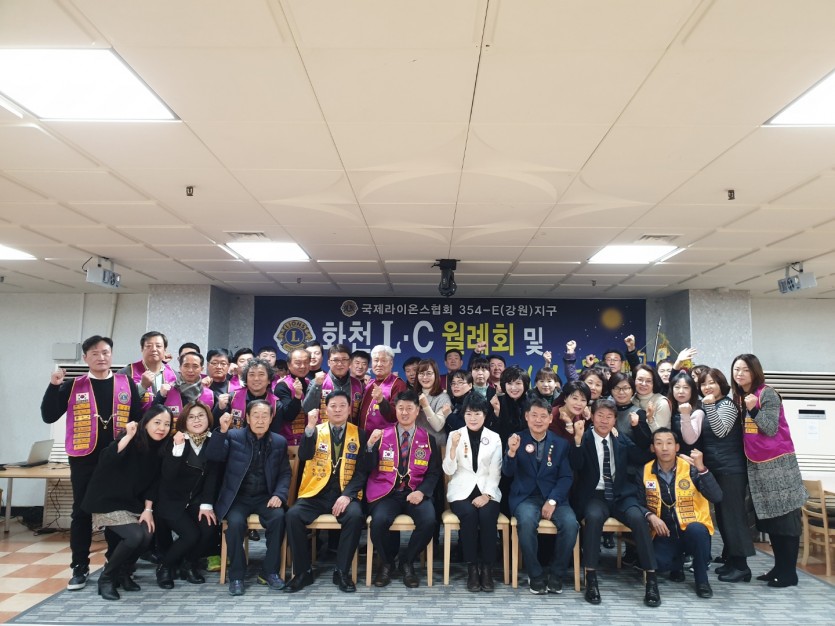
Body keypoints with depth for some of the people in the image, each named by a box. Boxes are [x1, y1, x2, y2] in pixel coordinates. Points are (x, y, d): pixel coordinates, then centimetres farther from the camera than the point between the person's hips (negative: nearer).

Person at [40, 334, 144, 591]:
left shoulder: (127, 384, 4)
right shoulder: (73, 386, 4)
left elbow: (139, 417, 4)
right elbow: (49, 416, -1)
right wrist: (53, 387, -11)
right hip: (83, 458, 0)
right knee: (81, 512, 6)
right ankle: (79, 568, 18)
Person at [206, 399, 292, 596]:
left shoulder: (279, 442, 9)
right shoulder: (234, 436, 5)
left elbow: (285, 473, 9)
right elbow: (213, 457, -7)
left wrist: (279, 494, -9)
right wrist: (222, 431, -20)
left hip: (265, 497, 1)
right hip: (238, 496, -1)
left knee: (278, 517, -27)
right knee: (235, 521, -30)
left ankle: (269, 572, -10)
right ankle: (236, 575, -11)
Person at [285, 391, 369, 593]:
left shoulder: (359, 434, 8)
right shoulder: (315, 431, 9)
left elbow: (362, 471, 1)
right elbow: (304, 457, -8)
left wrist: (347, 495, -14)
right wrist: (310, 428, -21)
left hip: (345, 494, -1)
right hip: (316, 494, 1)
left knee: (355, 516, -31)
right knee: (293, 515, -26)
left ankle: (342, 572, -13)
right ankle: (303, 572, -9)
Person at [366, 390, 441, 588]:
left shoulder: (427, 439, 9)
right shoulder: (382, 435, 7)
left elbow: (434, 472, 6)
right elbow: (368, 468, 0)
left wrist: (421, 491, -11)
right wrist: (370, 444, -16)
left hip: (415, 493, 1)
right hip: (386, 492, -1)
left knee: (429, 521, -28)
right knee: (379, 521, -30)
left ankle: (407, 562, 0)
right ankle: (386, 563, 2)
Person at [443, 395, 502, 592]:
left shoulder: (494, 438, 6)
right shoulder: (454, 435, 4)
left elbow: (495, 473, 2)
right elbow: (448, 471, -1)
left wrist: (486, 495, -13)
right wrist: (454, 446, -16)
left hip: (487, 490, 1)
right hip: (462, 490, 0)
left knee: (487, 515, -30)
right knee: (469, 514, -30)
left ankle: (487, 568, -15)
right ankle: (472, 567, -16)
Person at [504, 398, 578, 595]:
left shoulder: (561, 443, 8)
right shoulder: (517, 439, 4)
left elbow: (566, 477, 3)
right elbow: (508, 473, -5)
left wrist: (552, 500, -13)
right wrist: (512, 452, -26)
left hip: (554, 496, 2)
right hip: (526, 496, -2)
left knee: (570, 523, -27)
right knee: (527, 522, -33)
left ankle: (556, 575, -4)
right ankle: (536, 575, -11)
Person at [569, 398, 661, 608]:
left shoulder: (621, 439, 11)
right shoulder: (584, 439, -1)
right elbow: (575, 466, -15)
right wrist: (578, 440, -29)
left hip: (621, 495, 3)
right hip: (595, 496, -3)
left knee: (638, 518, -28)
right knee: (594, 517, -34)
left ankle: (651, 579, -19)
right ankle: (591, 578, -25)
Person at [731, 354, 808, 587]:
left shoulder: (767, 394, -12)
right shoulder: (739, 397, 10)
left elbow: (771, 429, -17)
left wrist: (754, 409, -26)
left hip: (778, 462, -8)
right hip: (755, 465, 8)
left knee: (785, 517, -2)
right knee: (768, 517, 12)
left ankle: (789, 572, 4)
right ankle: (779, 567, 22)